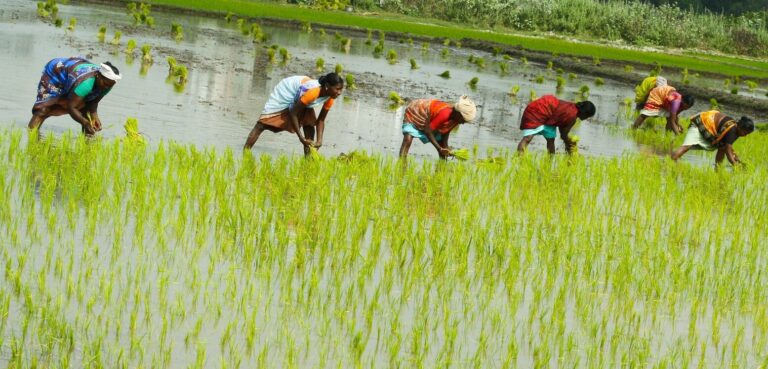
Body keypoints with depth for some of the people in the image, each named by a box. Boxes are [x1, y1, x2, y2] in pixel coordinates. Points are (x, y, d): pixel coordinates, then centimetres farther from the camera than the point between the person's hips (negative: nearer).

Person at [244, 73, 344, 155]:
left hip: (300, 97, 7)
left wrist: (319, 141, -20)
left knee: (309, 124, -8)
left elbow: (321, 120, -7)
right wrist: (301, 138, -32)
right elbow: (293, 113, -34)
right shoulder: (312, 92, -42)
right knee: (262, 125, -7)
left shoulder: (329, 98, -20)